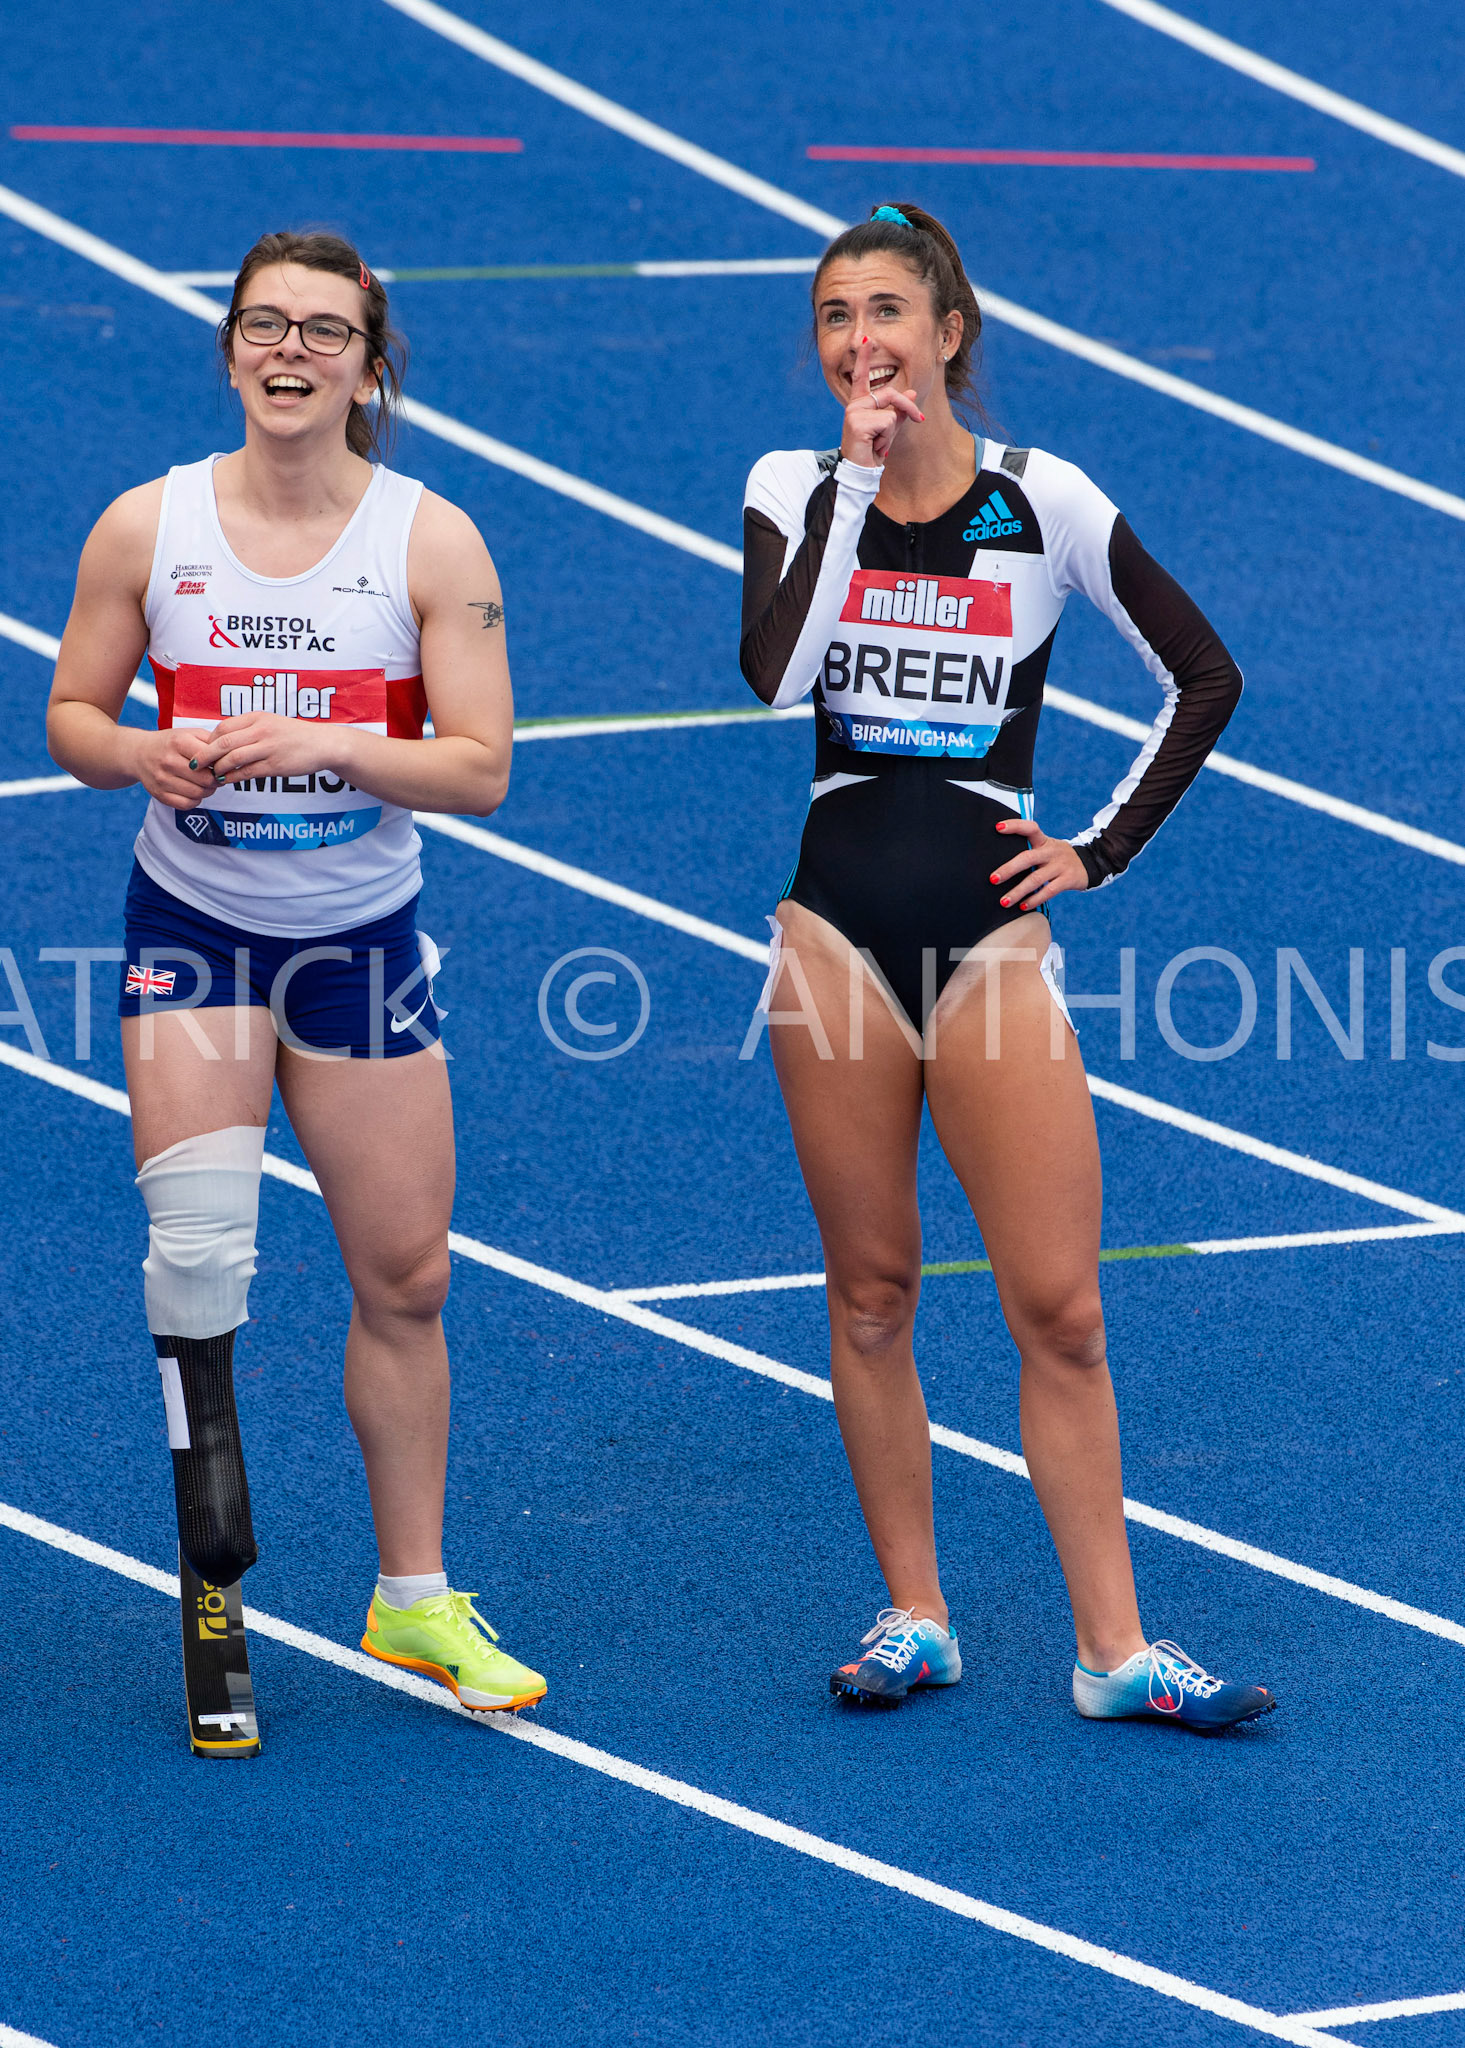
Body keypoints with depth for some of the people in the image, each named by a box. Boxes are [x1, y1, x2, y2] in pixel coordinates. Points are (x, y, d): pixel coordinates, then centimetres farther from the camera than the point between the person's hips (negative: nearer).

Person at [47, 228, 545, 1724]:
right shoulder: (147, 527, -5)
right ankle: (213, 1567, -6)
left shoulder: (431, 540, -7)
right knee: (198, 1232, -20)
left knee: (403, 1277, 6)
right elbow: (72, 716, 4)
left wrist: (327, 745, -25)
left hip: (362, 934, 1)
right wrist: (146, 755, -19)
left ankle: (413, 1601, 22)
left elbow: (480, 769, -10)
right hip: (192, 926, -1)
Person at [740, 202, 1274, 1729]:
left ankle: (1114, 1648, 1)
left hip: (990, 930, -1)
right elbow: (769, 675, -17)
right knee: (870, 1292, 6)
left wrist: (1104, 850, 3)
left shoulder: (1045, 502, 0)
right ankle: (911, 1617, 17)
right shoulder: (796, 489, 2)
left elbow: (1203, 678, 8)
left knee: (1058, 1309, -4)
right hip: (836, 926, 1)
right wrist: (856, 472, -15)